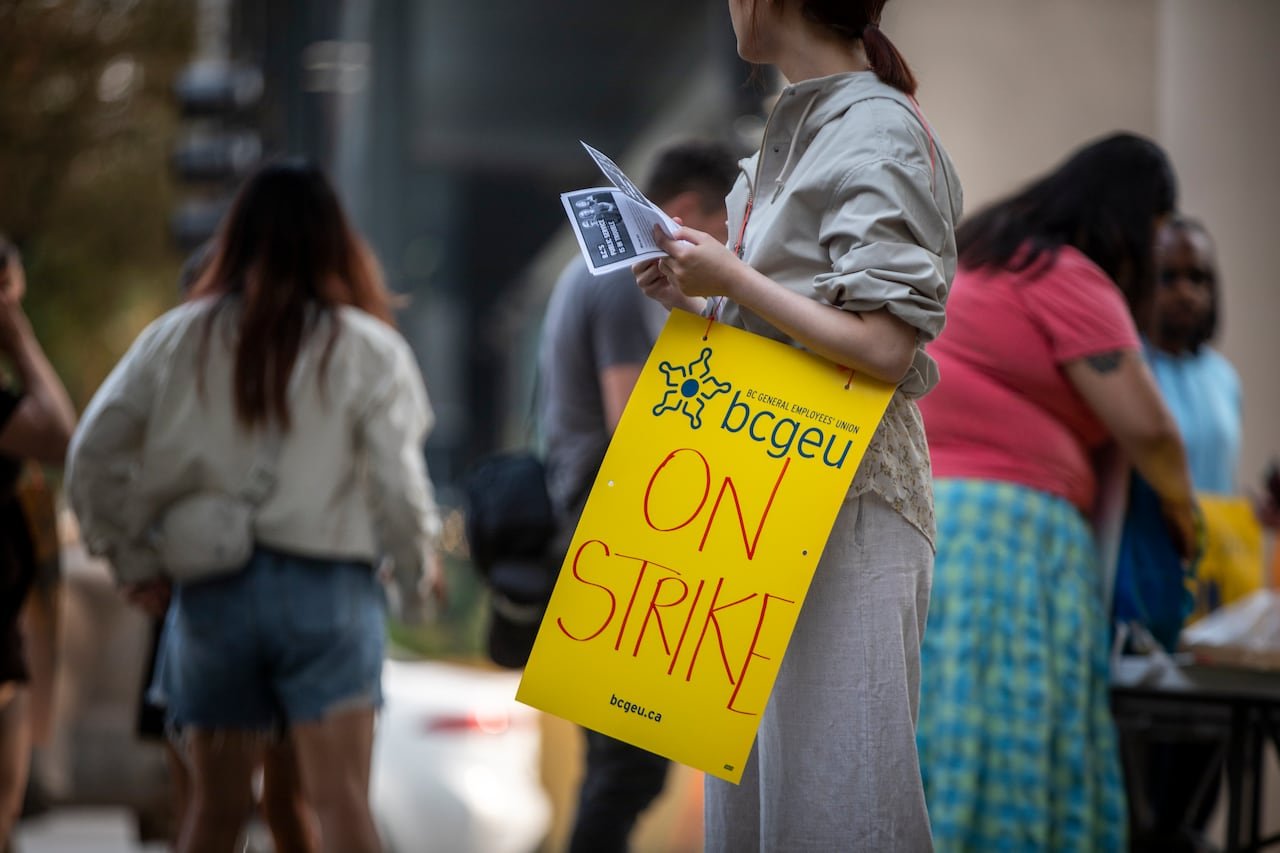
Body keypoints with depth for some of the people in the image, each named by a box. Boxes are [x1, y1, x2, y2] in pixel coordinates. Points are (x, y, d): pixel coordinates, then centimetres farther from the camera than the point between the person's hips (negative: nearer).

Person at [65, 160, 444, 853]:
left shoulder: (178, 338, 4)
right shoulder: (367, 349, -4)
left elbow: (91, 456, 2)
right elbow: (396, 479, -7)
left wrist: (133, 560, 9)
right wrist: (422, 558, 11)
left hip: (213, 589, 3)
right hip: (327, 588, -3)